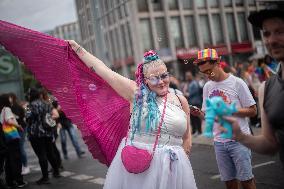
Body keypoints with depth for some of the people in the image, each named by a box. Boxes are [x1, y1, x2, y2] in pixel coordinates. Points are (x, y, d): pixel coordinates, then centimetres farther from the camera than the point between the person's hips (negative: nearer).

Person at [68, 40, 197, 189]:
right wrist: (77, 48, 5)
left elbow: (186, 138, 13)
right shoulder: (137, 93, -1)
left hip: (172, 166, 2)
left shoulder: (180, 100, 6)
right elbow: (103, 70, 1)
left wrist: (181, 159, 7)